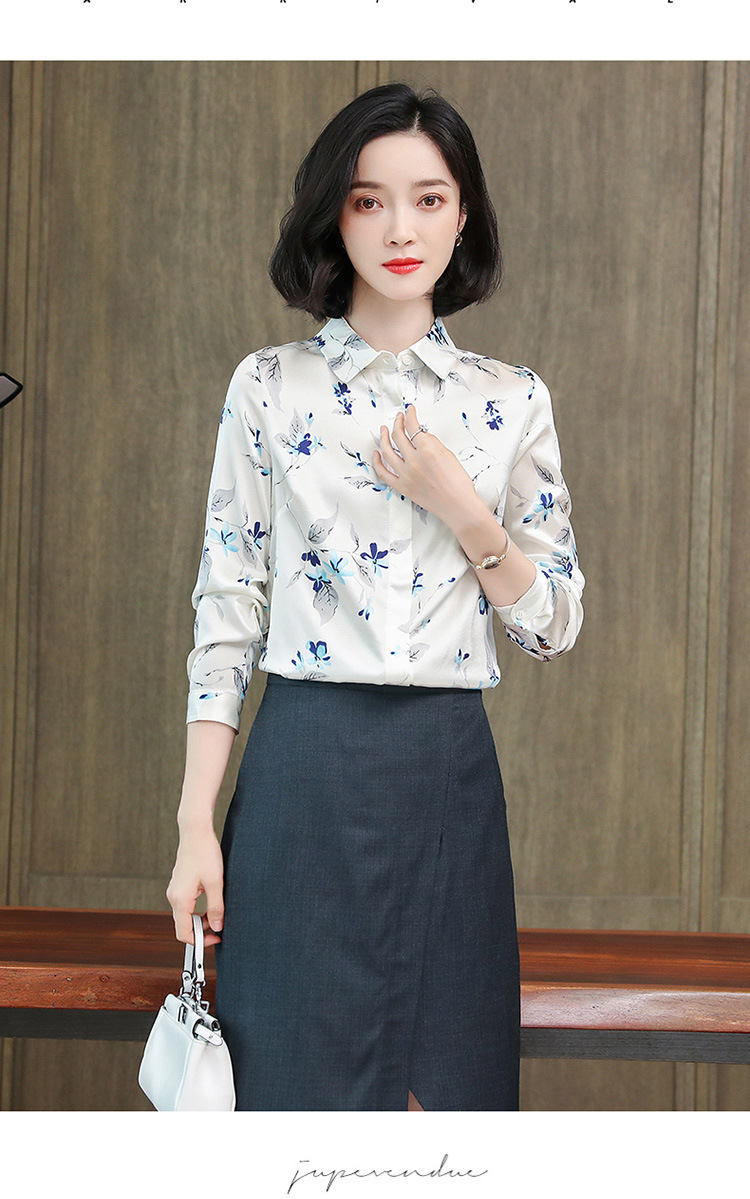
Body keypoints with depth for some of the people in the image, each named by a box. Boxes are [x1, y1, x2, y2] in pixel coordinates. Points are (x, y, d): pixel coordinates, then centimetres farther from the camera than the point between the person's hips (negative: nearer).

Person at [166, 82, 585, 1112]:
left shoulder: (512, 401, 7)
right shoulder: (270, 386, 3)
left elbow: (557, 628, 7)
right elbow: (225, 610, 2)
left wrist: (463, 513, -9)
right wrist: (196, 824, -3)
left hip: (449, 775, 2)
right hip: (304, 768, -1)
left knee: (440, 1087, 7)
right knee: (300, 1080, 3)